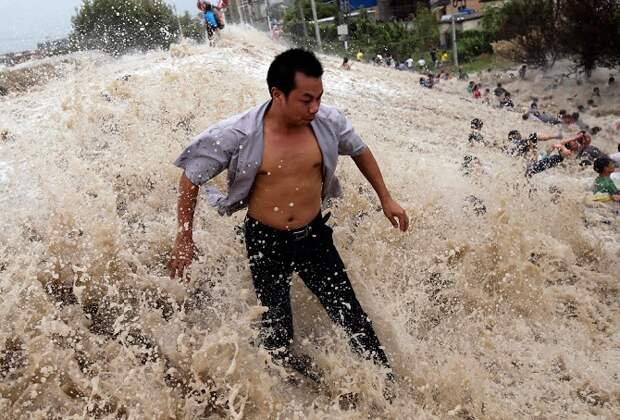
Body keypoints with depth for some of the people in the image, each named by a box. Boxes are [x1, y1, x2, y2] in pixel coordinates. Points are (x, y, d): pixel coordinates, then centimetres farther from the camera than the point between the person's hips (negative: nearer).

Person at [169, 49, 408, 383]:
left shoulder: (329, 122, -11)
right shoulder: (238, 135, -20)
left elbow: (360, 152, 11)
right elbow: (190, 179, -6)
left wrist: (386, 199, 16)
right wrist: (184, 239, -3)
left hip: (315, 235, 2)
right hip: (265, 243, -2)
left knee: (351, 315, 8)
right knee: (276, 332, 10)